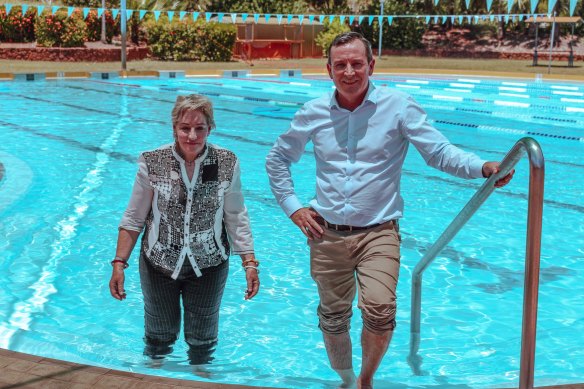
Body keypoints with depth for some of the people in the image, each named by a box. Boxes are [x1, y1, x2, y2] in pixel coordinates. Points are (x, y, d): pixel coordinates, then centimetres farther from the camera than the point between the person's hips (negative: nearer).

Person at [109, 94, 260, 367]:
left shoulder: (227, 164, -13)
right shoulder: (152, 163, -15)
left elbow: (236, 218, -4)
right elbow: (133, 219, -6)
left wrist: (249, 263, -7)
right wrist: (119, 263, -9)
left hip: (208, 266, 0)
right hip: (159, 264, 0)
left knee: (202, 340, 18)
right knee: (159, 337, 20)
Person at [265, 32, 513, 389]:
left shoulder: (398, 106, -5)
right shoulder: (313, 113, 2)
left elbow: (440, 152, -10)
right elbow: (277, 160, 16)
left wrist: (483, 167, -27)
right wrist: (293, 208, 7)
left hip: (378, 232, -3)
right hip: (327, 235, 3)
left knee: (380, 313, -21)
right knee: (333, 319, 13)